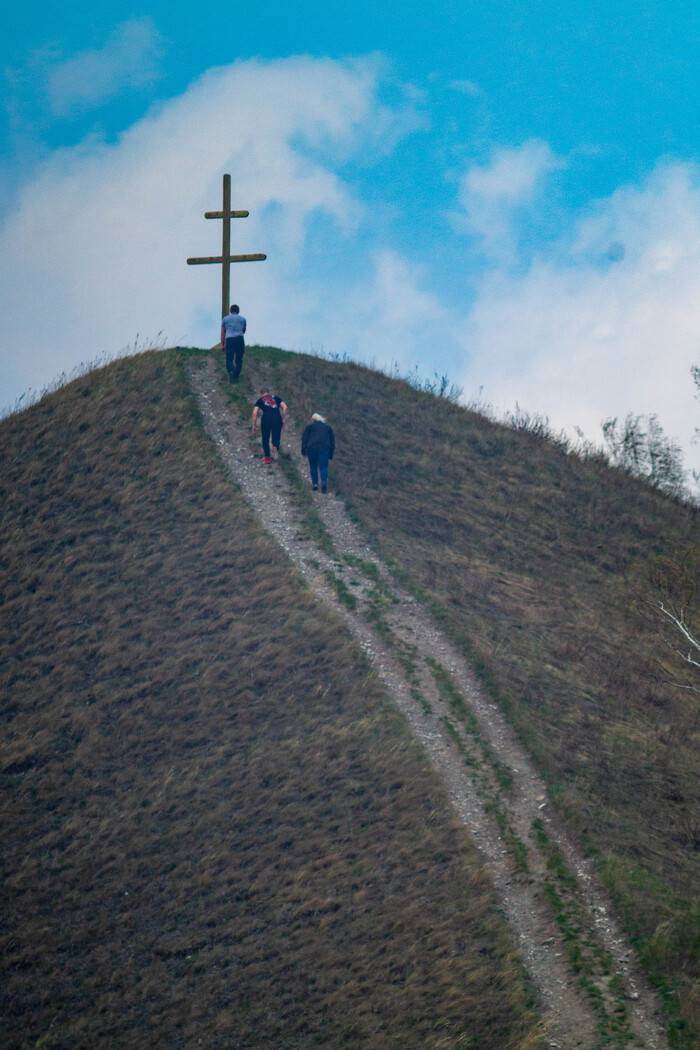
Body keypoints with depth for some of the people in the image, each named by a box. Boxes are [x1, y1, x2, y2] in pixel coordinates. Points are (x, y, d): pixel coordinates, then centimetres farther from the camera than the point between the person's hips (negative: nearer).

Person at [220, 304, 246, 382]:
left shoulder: (225, 319, 16)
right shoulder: (242, 319, 16)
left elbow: (222, 333, 10)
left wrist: (222, 345, 9)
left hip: (229, 340, 0)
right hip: (239, 339, 0)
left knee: (229, 360, -1)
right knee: (238, 360, 8)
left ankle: (231, 372, -29)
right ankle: (236, 377, 0)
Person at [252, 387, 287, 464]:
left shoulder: (260, 400, 19)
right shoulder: (276, 398, 23)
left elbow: (255, 413, 9)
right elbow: (285, 407, 10)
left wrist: (254, 426, 14)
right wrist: (282, 419, 16)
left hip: (266, 418, -1)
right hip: (277, 418, 1)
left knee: (265, 439, 11)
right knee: (276, 438, 7)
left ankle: (267, 457, 8)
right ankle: (275, 447, -26)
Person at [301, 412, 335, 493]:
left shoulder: (310, 426, 14)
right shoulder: (328, 427, 22)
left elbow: (304, 439, 6)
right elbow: (332, 441, 19)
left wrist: (303, 452, 8)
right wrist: (330, 455, 20)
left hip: (312, 448, -1)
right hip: (325, 449, 1)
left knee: (313, 467, 12)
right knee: (323, 467, -3)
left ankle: (315, 484, 6)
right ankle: (324, 481, -28)